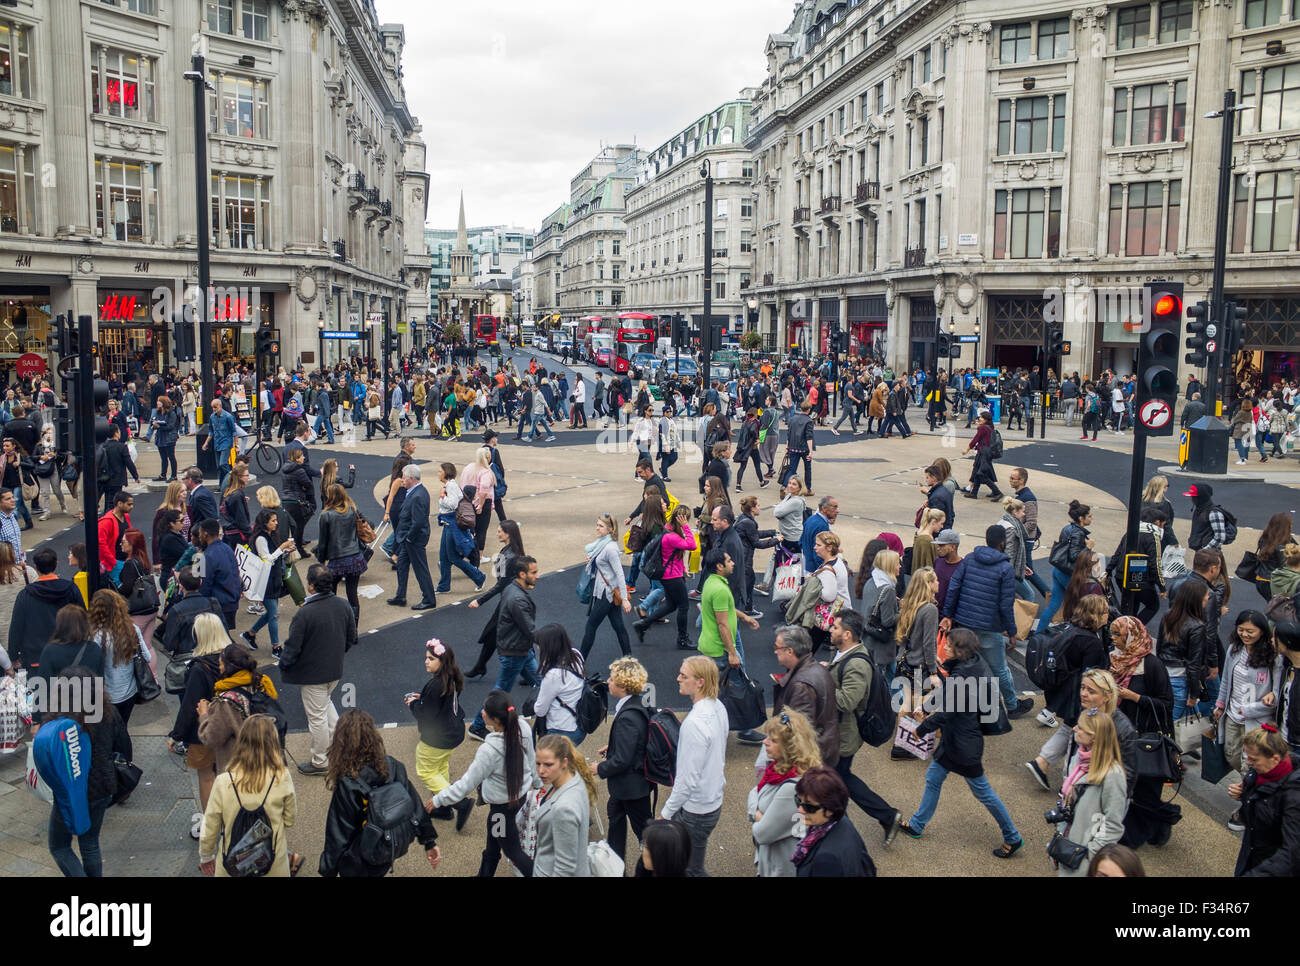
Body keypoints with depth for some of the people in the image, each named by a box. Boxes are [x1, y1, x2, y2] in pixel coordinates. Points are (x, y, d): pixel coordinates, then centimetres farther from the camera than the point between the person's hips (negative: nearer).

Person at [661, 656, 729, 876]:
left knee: (691, 869, 8)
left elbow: (688, 779, -25)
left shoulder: (695, 723, -30)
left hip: (696, 811, -9)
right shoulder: (718, 707, -2)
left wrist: (666, 813, -14)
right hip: (714, 801, 9)